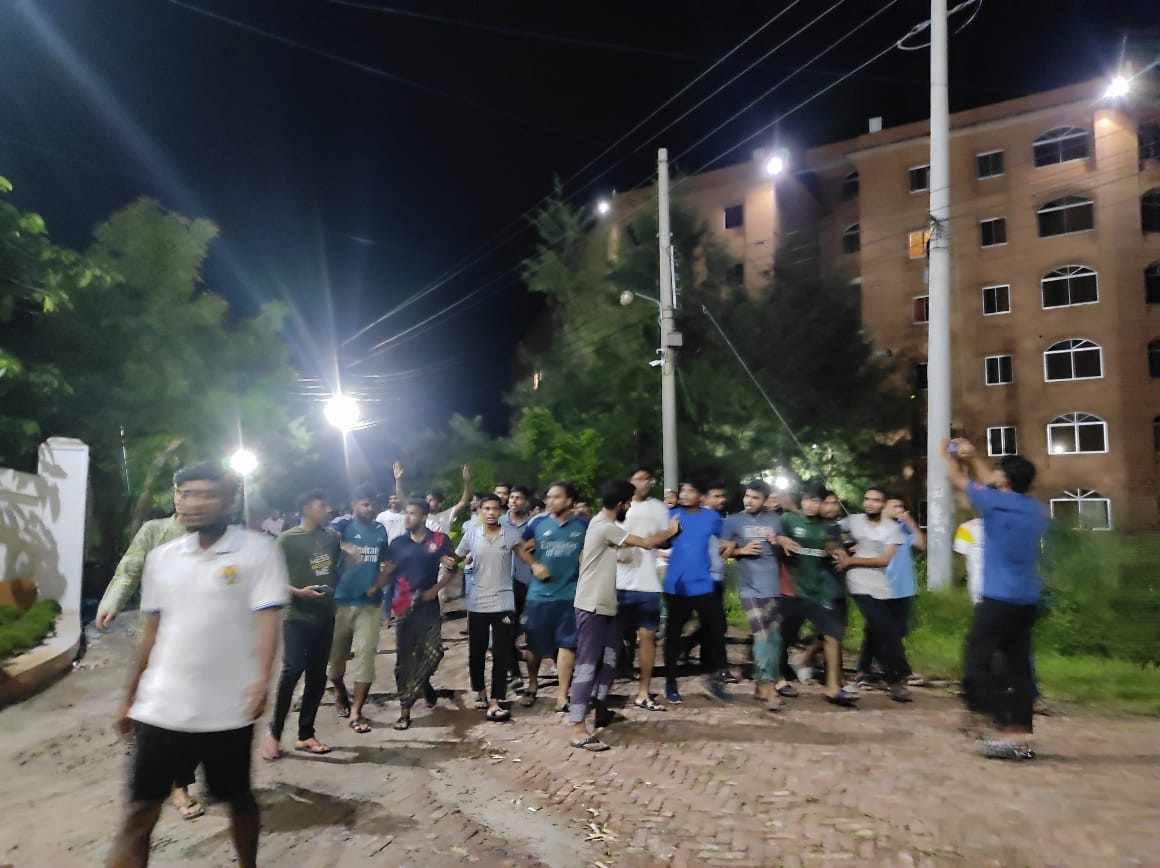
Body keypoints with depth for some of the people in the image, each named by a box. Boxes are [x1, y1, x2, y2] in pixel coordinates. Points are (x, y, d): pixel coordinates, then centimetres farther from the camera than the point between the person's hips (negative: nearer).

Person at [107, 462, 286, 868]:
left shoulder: (258, 550, -8)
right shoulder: (161, 557, 7)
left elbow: (267, 619, -13)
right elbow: (152, 631, 14)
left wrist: (261, 679, -27)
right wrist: (130, 697, 16)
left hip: (227, 709, -3)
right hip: (160, 707, 4)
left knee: (238, 799, 15)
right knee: (140, 809, 6)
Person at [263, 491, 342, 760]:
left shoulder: (332, 537, 8)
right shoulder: (288, 538, -6)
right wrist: (298, 592, -21)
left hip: (325, 616, 5)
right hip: (297, 616, -5)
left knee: (317, 676, 8)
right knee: (292, 671, -14)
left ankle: (305, 735, 20)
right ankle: (274, 733, 3)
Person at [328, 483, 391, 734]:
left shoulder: (380, 530, 9)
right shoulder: (343, 525, -4)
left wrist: (377, 586, -4)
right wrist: (346, 547, -46)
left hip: (369, 603, 2)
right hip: (341, 601, -2)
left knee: (366, 655, -5)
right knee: (337, 654, 10)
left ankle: (356, 712, 1)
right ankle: (340, 693, 39)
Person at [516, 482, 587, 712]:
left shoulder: (583, 526, -2)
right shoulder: (538, 524, -2)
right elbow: (522, 549, 7)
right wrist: (535, 565, -10)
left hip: (570, 593, 0)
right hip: (540, 593, 1)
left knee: (566, 643, 1)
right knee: (535, 643, 11)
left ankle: (562, 695, 9)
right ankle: (532, 685, 35)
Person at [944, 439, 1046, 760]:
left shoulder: (997, 503, -12)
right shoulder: (1035, 508, 9)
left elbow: (959, 480, 3)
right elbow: (991, 483, 25)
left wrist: (949, 455, 22)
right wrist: (972, 456, 32)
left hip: (1000, 599, -8)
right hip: (1028, 600, 8)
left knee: (977, 661, -1)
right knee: (1018, 665, 10)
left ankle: (1008, 728, -5)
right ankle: (1021, 735, 12)